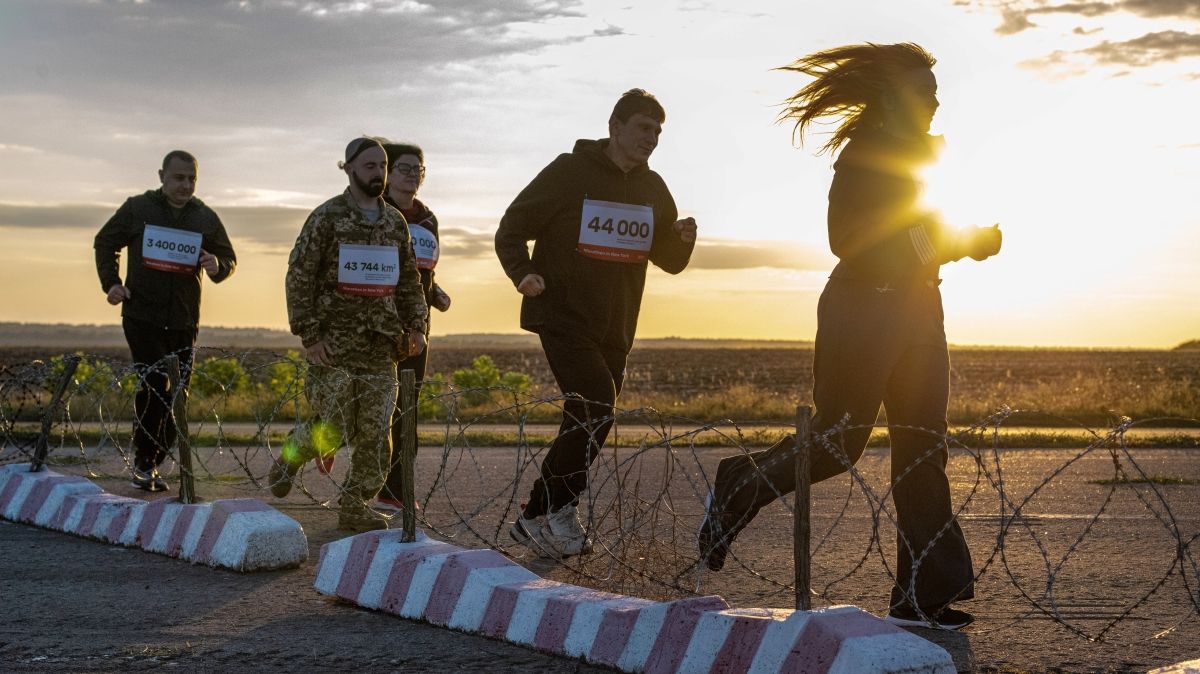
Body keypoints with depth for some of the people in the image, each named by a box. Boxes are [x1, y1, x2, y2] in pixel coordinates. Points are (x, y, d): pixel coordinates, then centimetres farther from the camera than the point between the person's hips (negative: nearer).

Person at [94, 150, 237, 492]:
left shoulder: (206, 218, 7)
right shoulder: (137, 209, 2)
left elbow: (230, 259, 13)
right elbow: (105, 242, 15)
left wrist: (217, 266, -11)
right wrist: (111, 282, 2)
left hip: (184, 322, 3)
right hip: (142, 316, -3)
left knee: (178, 396, 5)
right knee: (155, 387, -14)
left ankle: (150, 464, 18)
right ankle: (144, 463, -1)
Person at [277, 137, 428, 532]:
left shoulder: (395, 222, 13)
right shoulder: (327, 217, -4)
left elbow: (409, 281, 20)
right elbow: (299, 278, -6)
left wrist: (415, 325, 8)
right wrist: (309, 336, -10)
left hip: (381, 347, 5)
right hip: (335, 345, -5)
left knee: (375, 433, 0)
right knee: (335, 427, -5)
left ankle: (355, 506, 11)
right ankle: (291, 455, 26)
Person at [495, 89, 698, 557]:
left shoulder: (652, 189, 11)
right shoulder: (569, 172, -6)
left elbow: (669, 260, 17)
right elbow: (512, 228, -2)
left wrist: (683, 240, -6)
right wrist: (523, 273, -21)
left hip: (615, 330, 7)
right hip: (564, 319, -6)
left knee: (585, 428, 8)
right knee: (597, 408, -21)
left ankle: (538, 519, 19)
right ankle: (556, 509, -7)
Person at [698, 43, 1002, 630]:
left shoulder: (921, 157, 18)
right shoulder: (864, 155, -9)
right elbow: (850, 242, -18)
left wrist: (967, 240, 5)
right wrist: (946, 241, -17)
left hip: (918, 310, 8)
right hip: (864, 310, -8)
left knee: (922, 448, 2)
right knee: (837, 443, -4)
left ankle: (923, 596, 3)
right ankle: (736, 494, 19)